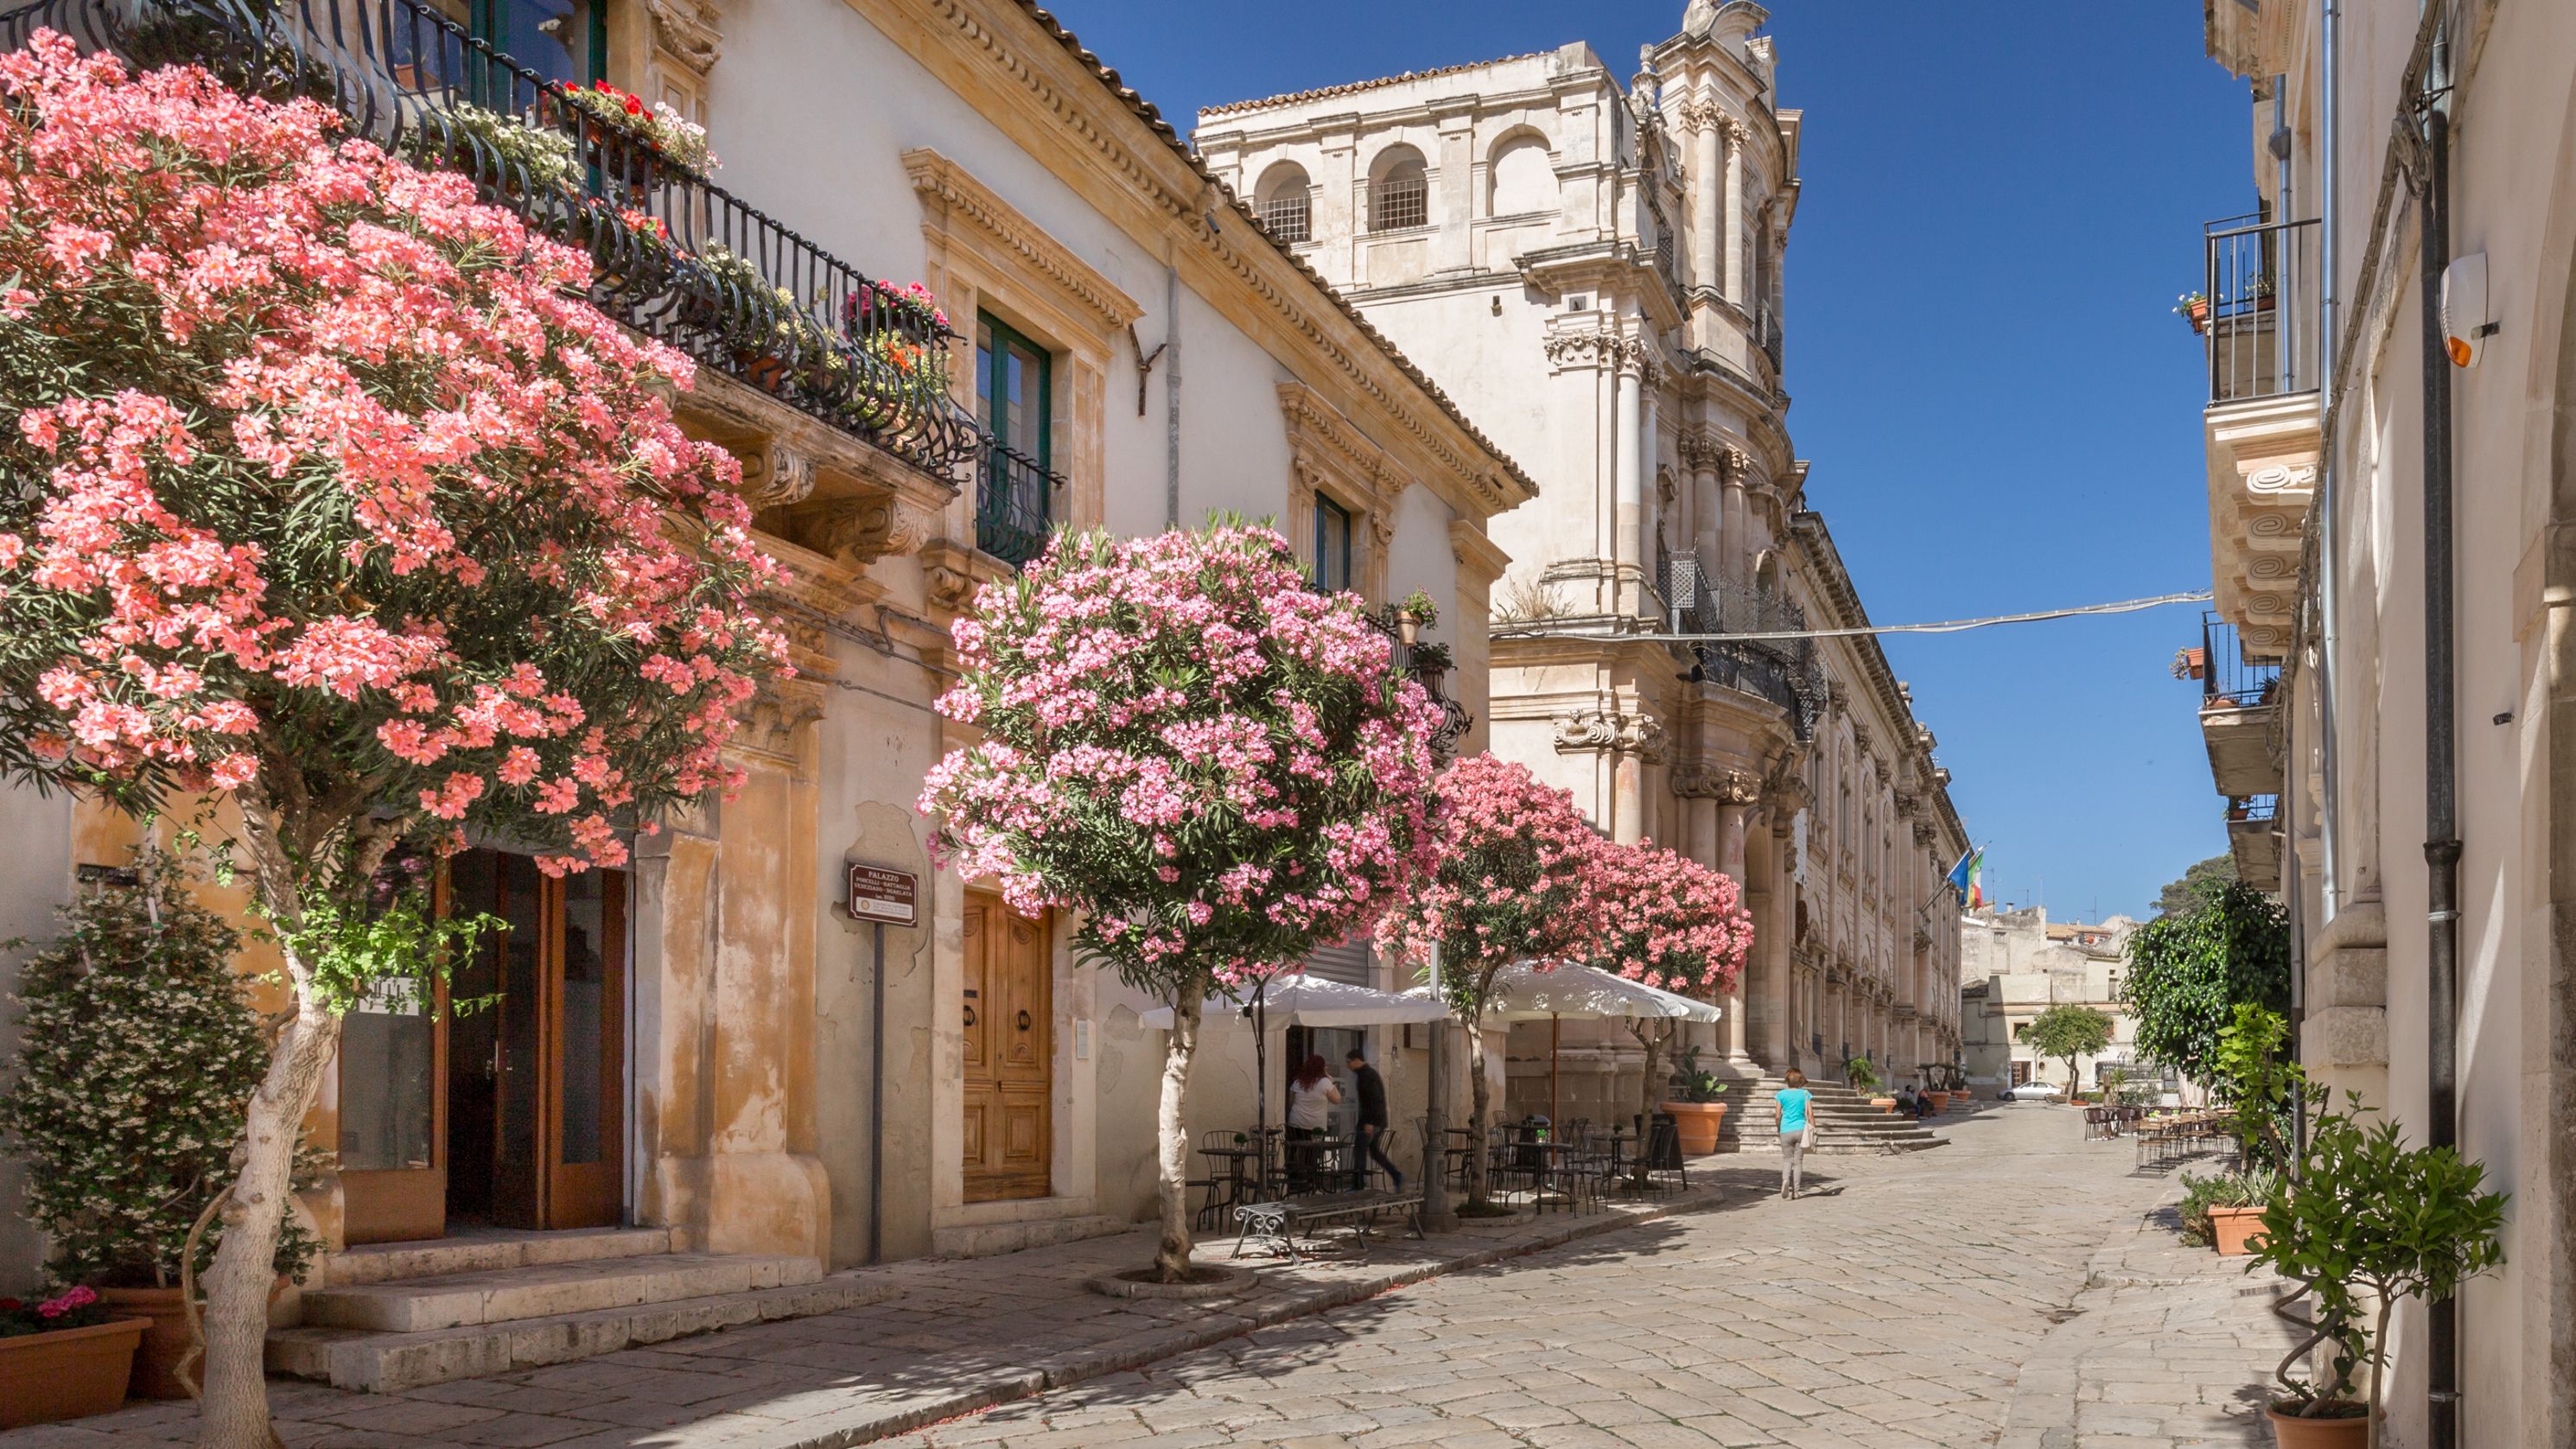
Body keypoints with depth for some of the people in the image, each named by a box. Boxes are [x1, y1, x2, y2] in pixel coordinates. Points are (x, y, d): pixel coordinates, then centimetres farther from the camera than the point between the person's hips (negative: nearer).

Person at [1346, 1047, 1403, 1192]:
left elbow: (1374, 1098, -23)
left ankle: (1357, 1185, -2)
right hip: (1380, 1120, 10)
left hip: (1370, 1121, -10)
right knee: (1374, 1151, 15)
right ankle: (1396, 1174, 4)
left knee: (1360, 1152, -4)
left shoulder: (1365, 1075, -13)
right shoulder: (1371, 1073, 18)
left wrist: (1369, 1122, -24)